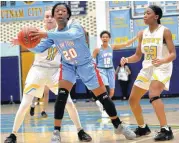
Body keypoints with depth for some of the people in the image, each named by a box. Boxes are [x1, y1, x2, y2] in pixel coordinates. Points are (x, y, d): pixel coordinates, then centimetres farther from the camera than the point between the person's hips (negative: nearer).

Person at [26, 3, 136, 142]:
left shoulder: (75, 26, -25)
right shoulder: (54, 34, -8)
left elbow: (71, 35, -49)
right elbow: (39, 49, -9)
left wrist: (47, 34, -59)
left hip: (86, 64, -3)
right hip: (68, 66, 3)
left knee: (103, 96, 0)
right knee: (61, 95, -19)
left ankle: (119, 126, 19)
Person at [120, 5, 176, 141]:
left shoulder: (165, 31, -11)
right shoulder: (142, 34, 6)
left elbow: (173, 54, -15)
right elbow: (138, 56, 11)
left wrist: (162, 61, -35)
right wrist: (127, 60, -9)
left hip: (162, 68, -7)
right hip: (147, 68, 7)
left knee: (153, 95, -32)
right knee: (133, 100, 8)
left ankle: (166, 130, -28)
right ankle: (143, 128, 29)